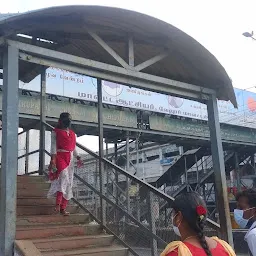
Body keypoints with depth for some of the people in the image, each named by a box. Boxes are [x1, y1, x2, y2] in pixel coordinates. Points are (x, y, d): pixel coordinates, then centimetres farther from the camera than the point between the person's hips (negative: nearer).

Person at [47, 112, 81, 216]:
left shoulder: (73, 134, 22)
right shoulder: (56, 132, 6)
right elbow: (53, 146, -3)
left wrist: (78, 158, 9)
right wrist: (53, 159, -14)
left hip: (70, 159, 6)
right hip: (60, 157, -6)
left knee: (69, 183, 1)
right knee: (64, 177, -27)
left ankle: (63, 208, 4)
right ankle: (58, 205, -31)